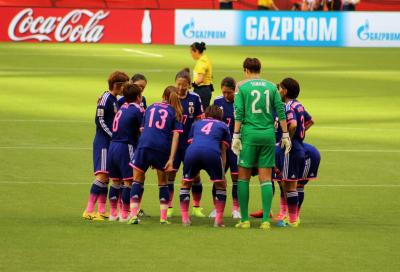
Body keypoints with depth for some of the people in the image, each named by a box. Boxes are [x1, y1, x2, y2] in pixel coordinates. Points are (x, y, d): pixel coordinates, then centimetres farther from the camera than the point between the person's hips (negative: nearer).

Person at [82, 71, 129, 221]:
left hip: (111, 143, 9)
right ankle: (89, 210, -18)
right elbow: (100, 120, -16)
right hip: (103, 142, -9)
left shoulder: (115, 100, 14)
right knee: (102, 175, -15)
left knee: (105, 177, 10)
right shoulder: (106, 98, -12)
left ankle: (101, 211, 13)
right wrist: (113, 136, -17)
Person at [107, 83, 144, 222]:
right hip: (126, 148, -7)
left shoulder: (122, 108, 14)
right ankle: (124, 215, -1)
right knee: (129, 182, -1)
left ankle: (113, 213, 20)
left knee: (115, 181, 15)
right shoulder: (137, 110, -7)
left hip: (112, 146, 7)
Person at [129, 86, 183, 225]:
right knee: (163, 182, 15)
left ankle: (133, 214, -5)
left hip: (144, 144, 1)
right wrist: (171, 158, -5)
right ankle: (163, 217, 9)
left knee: (138, 180, 9)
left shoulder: (151, 108, 19)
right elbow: (175, 135, 0)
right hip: (163, 148, 0)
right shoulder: (175, 113, 11)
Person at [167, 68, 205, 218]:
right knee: (169, 173, -3)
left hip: (190, 142, 0)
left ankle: (197, 207, 17)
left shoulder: (195, 98, -3)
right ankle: (169, 207, 6)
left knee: (195, 174, 3)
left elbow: (200, 120, 4)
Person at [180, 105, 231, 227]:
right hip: (212, 152, -2)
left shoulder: (196, 124, 35)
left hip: (192, 150, 2)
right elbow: (223, 151, 22)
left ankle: (185, 218, 17)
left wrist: (196, 170, 37)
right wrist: (222, 170, 25)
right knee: (221, 185, 19)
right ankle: (218, 220, 12)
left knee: (185, 184, 23)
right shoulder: (223, 126, 28)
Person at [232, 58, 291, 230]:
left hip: (249, 134, -3)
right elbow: (281, 112, 5)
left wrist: (236, 136, -4)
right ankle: (266, 220, -3)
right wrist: (285, 135, 8)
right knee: (266, 179, 4)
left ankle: (245, 219, 4)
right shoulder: (271, 87, 9)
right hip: (268, 135, 3)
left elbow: (239, 113, -5)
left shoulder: (241, 87, 1)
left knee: (243, 177, 6)